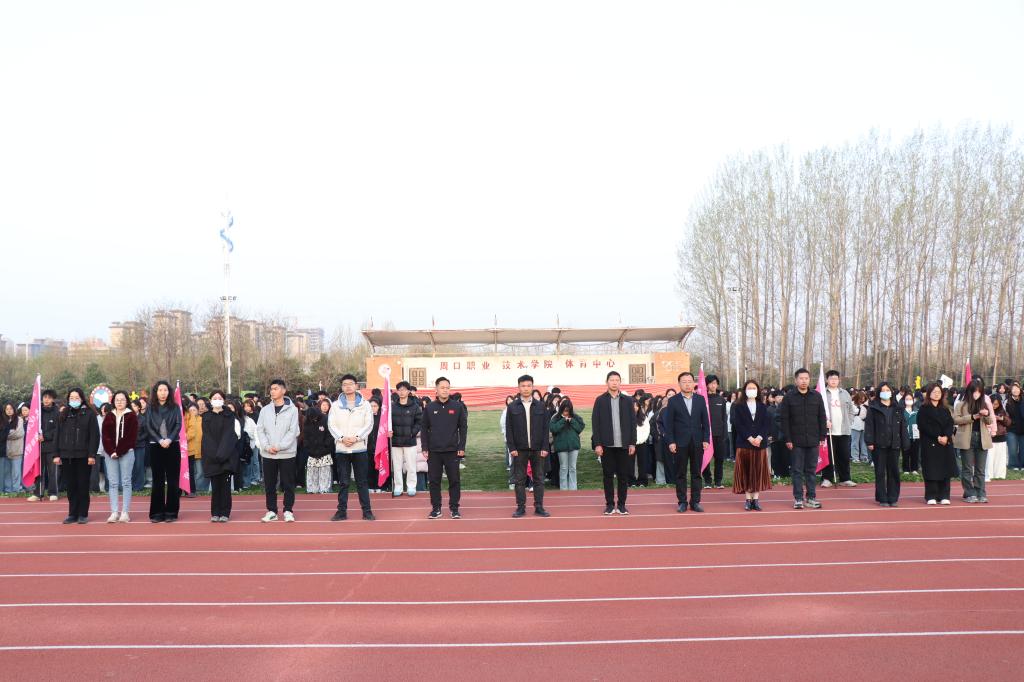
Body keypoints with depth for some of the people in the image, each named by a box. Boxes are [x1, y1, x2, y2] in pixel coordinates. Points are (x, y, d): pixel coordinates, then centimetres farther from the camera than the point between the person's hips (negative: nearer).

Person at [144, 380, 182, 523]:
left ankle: (171, 512, 4)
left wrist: (169, 439, -15)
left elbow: (178, 425, -1)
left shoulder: (175, 407, 7)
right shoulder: (151, 408, 7)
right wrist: (160, 440, -13)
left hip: (172, 446, 0)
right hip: (155, 447, 0)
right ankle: (157, 513, 7)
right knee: (158, 480, 2)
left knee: (172, 480, -1)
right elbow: (148, 426, 0)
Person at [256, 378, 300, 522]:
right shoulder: (265, 410, 7)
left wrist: (279, 446, -14)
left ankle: (288, 511, 12)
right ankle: (271, 511, 18)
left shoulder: (292, 409, -3)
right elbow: (260, 430, 5)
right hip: (267, 454, 3)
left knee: (288, 484, 2)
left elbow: (293, 431, -7)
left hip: (287, 453, -3)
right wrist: (266, 446, -10)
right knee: (269, 484, 9)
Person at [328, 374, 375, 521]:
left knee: (362, 481, 2)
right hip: (341, 448, 1)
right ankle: (342, 511, 11)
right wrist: (342, 438, -13)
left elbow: (369, 424, -1)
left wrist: (356, 438, -13)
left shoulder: (364, 404, 6)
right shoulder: (336, 405, 8)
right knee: (343, 482, 5)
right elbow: (331, 425, 2)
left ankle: (367, 511, 6)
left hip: (359, 448, -1)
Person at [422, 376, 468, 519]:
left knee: (454, 480, 2)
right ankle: (436, 508, 14)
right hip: (434, 451, 1)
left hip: (452, 451, -1)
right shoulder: (429, 408, 4)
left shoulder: (457, 406, 1)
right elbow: (424, 429, 6)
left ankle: (454, 508, 13)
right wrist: (425, 448, -1)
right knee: (434, 481, 4)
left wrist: (462, 447, -4)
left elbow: (463, 428, 2)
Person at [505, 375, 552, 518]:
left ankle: (539, 507, 12)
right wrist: (511, 448, -6)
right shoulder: (512, 407, 2)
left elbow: (546, 428, 3)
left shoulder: (540, 406, 4)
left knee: (539, 479, 5)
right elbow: (509, 429, 1)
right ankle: (520, 507, 10)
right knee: (519, 479, 3)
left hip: (538, 448, 1)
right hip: (519, 449, -1)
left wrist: (545, 447, -4)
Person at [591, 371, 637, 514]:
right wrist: (597, 444, -8)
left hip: (624, 444, 1)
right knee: (608, 475, 4)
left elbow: (633, 422, 5)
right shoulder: (600, 400, 3)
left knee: (623, 476, 4)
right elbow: (596, 423, -1)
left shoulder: (628, 400, 6)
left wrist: (632, 443, -2)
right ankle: (609, 504, 12)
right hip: (607, 445, -1)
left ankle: (621, 504, 13)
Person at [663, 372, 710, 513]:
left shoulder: (700, 399, 7)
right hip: (680, 443, -2)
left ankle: (695, 501, 12)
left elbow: (705, 421, 7)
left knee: (696, 473, 6)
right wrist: (670, 442, -9)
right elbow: (668, 423, -2)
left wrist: (706, 439, 0)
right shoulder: (673, 401, 0)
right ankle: (682, 502, 9)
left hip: (697, 442, 2)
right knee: (680, 474, 3)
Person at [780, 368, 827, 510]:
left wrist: (823, 436, 2)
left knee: (811, 470, 8)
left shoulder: (816, 396, 6)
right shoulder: (789, 397, -1)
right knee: (797, 470, 3)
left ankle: (810, 497, 15)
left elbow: (822, 418, 9)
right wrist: (787, 439, -8)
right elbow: (784, 420, -3)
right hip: (796, 441, -2)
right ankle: (798, 498, 9)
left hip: (813, 440, 2)